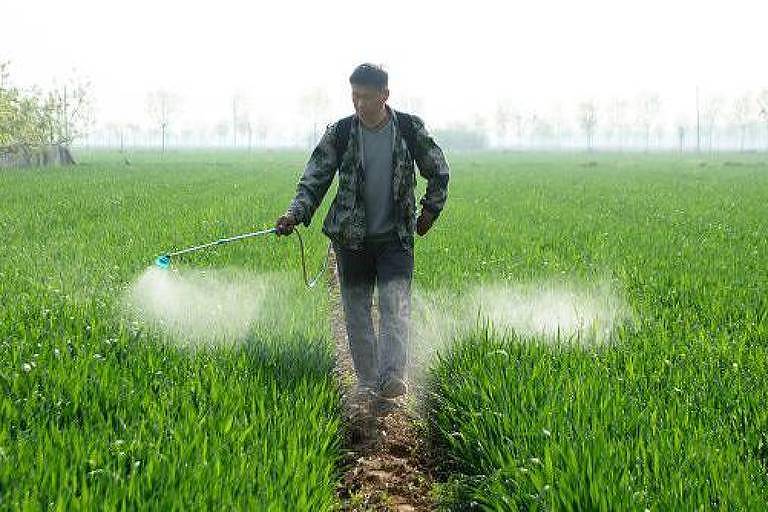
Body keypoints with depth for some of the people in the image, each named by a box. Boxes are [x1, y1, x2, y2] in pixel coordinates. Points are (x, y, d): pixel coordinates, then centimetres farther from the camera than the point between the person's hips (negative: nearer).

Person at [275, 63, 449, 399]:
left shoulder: (410, 129, -3)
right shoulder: (340, 133, -3)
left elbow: (439, 172, 12)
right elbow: (314, 179, -4)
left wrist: (430, 211, 10)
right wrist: (295, 214, -18)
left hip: (396, 236, -1)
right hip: (351, 237, 1)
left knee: (395, 305, -15)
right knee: (356, 311, 6)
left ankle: (392, 377, -22)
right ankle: (366, 382, 16)